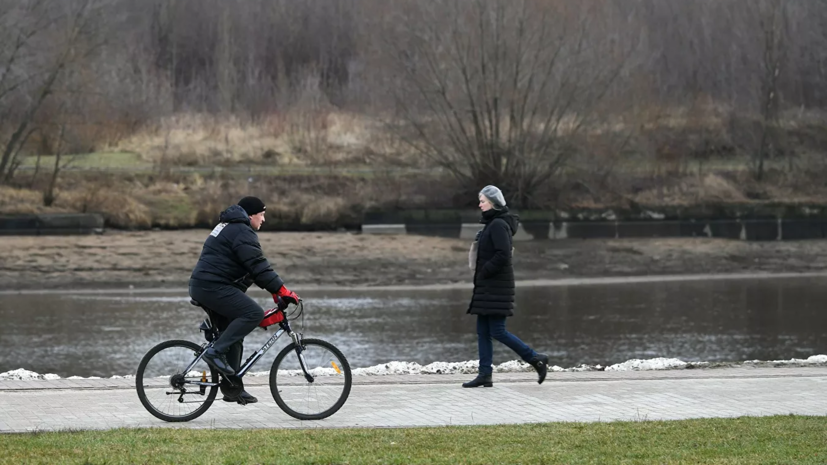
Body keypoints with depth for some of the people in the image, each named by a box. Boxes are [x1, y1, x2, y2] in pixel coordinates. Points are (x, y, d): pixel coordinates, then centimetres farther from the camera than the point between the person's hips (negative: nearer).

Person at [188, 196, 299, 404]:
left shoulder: (228, 227, 24)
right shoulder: (243, 232, -10)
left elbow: (254, 266, 26)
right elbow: (258, 267, -18)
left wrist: (274, 289, 20)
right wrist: (282, 290, -16)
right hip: (213, 287, -11)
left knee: (233, 337, 14)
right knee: (253, 313, -21)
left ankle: (233, 388, 15)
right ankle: (216, 352, -21)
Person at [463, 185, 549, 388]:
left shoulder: (499, 225, -15)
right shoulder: (492, 223, 15)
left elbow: (503, 255, -25)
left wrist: (483, 273, -16)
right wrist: (480, 273, 12)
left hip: (497, 286, -10)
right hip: (487, 287, 10)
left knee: (497, 331, -9)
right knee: (483, 331, 7)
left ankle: (536, 359, 0)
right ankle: (485, 375, 7)